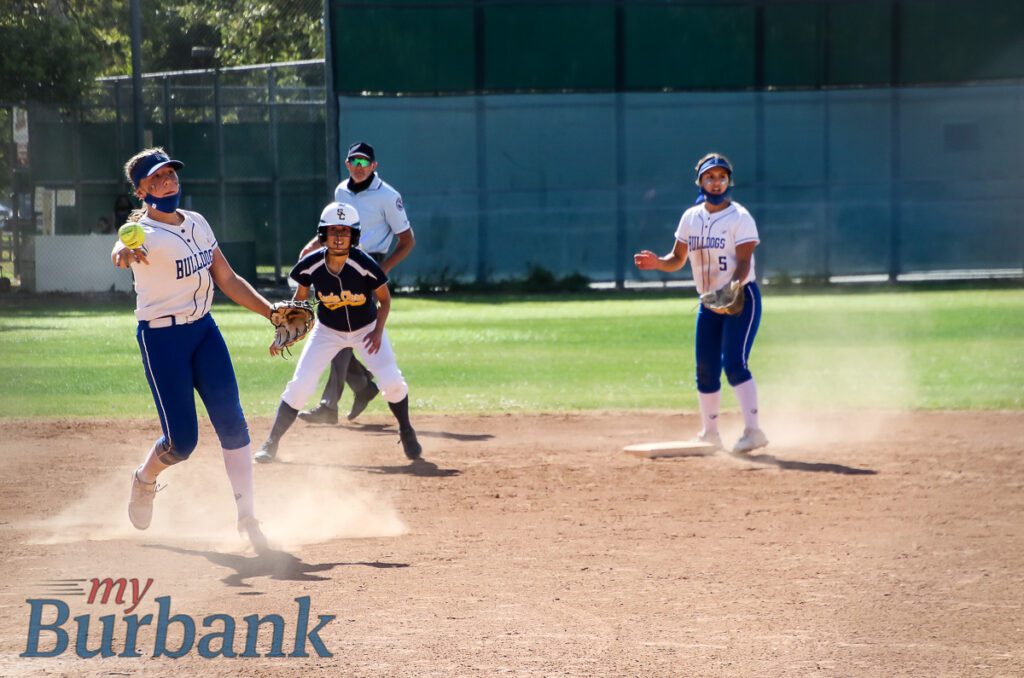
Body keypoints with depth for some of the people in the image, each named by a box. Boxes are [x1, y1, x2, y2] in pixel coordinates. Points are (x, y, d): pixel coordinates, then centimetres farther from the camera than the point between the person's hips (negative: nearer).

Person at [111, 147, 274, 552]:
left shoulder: (196, 224, 7)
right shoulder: (145, 233, -16)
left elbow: (227, 279, 16)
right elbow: (124, 250, -42)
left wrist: (270, 312, 8)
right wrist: (124, 252, -67)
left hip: (204, 330, 6)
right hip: (161, 337, -6)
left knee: (232, 423, -4)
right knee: (181, 440, -6)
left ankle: (247, 517, 2)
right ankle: (145, 480, 28)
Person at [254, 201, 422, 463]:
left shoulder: (364, 265, -28)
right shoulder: (310, 265, -22)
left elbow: (384, 299, -11)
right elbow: (300, 300, -2)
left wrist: (378, 331, -23)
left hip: (366, 329, -1)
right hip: (327, 331, 1)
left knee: (392, 381, -15)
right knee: (299, 385, -9)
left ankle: (406, 432, 14)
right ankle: (271, 444, 3)